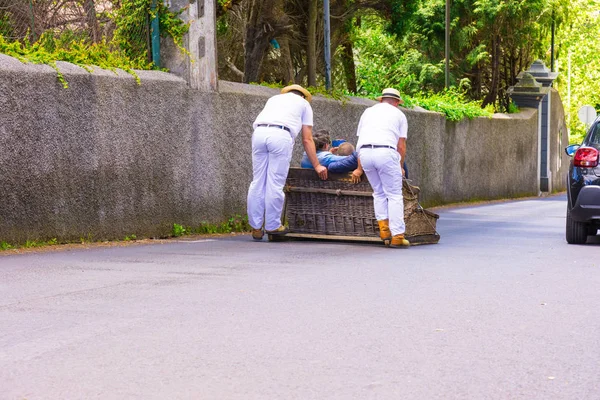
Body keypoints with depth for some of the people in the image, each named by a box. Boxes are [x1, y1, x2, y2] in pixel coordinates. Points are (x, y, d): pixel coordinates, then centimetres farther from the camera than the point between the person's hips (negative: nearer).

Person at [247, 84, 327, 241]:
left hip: (259, 133, 4)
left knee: (258, 182, 7)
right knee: (275, 184, 1)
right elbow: (307, 140, 20)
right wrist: (317, 165, 24)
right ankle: (272, 226, 7)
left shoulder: (274, 98, 37)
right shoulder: (304, 103, 26)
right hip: (281, 135, -4)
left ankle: (256, 228, 10)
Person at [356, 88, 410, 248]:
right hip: (385, 151, -4)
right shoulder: (399, 114, 18)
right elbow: (401, 146, 13)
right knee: (394, 195, 2)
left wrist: (360, 168, 36)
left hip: (364, 152, 4)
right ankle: (397, 236, -2)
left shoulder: (368, 111, 27)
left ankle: (384, 228, 8)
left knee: (378, 193, 19)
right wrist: (400, 166, 28)